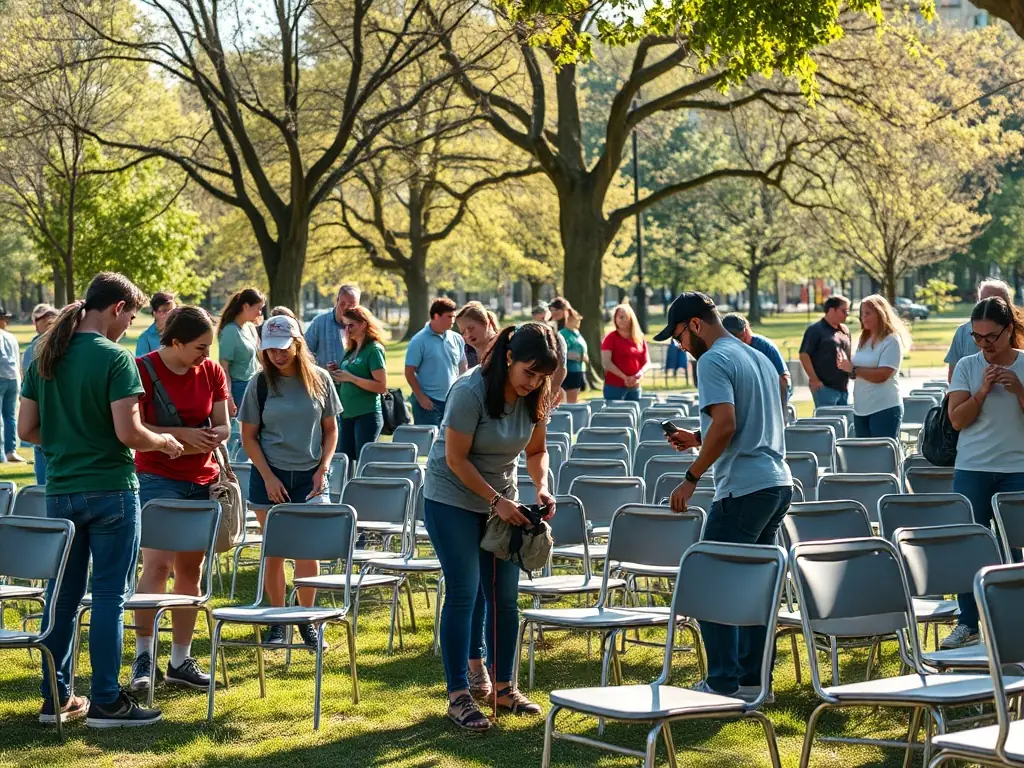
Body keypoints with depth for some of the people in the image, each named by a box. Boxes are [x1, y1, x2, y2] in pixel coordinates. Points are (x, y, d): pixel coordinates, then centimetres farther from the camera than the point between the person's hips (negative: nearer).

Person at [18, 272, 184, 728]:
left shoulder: (45, 356, 6)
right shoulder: (115, 358, -13)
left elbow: (28, 430, 8)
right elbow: (128, 432, -19)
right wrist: (163, 442, 0)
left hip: (60, 492, 6)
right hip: (110, 489, -6)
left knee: (62, 595, 12)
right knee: (108, 595, 0)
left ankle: (56, 697, 17)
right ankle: (106, 702, 3)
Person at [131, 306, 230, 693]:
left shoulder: (212, 372, 5)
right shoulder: (143, 370, -11)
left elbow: (222, 427, 10)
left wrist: (208, 439, -13)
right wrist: (181, 434, -21)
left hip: (202, 480, 5)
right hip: (157, 478, -5)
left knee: (191, 570, 8)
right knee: (158, 563, -16)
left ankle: (180, 660, 15)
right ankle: (143, 654, -9)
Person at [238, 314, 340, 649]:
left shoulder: (319, 380, 0)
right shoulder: (261, 383, -3)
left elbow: (331, 429, 8)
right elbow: (249, 436, 0)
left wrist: (323, 469, -4)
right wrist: (268, 477, -8)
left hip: (309, 476, 0)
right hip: (270, 475, 0)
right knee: (274, 552, 3)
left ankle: (307, 622, 11)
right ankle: (277, 622, 14)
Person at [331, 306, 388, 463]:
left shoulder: (374, 349, -8)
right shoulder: (352, 351, 15)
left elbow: (382, 387, -15)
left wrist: (350, 377, -17)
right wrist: (339, 373, 4)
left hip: (367, 415, -8)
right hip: (348, 415, 8)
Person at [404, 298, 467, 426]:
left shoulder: (457, 339, 6)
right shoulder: (419, 341, -9)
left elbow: (463, 367, 15)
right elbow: (409, 372, -8)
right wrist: (421, 397, -13)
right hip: (428, 402, -5)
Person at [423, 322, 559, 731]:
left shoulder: (535, 396, -7)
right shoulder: (470, 391, -25)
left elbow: (536, 450, 5)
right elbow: (456, 459, -21)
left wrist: (542, 486, -14)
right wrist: (496, 501, -23)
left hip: (502, 501, 6)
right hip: (453, 498, -6)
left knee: (505, 596, 6)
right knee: (463, 594, -8)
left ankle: (504, 686, 17)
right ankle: (458, 696, -2)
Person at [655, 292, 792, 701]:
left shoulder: (713, 361, -10)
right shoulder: (759, 358, 20)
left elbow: (725, 425, -21)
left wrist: (691, 477, -14)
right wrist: (698, 439, 25)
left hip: (743, 488, -9)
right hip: (779, 483, 9)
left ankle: (723, 684, -2)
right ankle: (753, 679, 17)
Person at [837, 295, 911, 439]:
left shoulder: (891, 340, -8)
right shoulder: (864, 340, 13)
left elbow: (882, 375, -19)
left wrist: (853, 369, -13)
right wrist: (845, 365, -3)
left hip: (885, 408, -7)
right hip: (861, 408, 7)